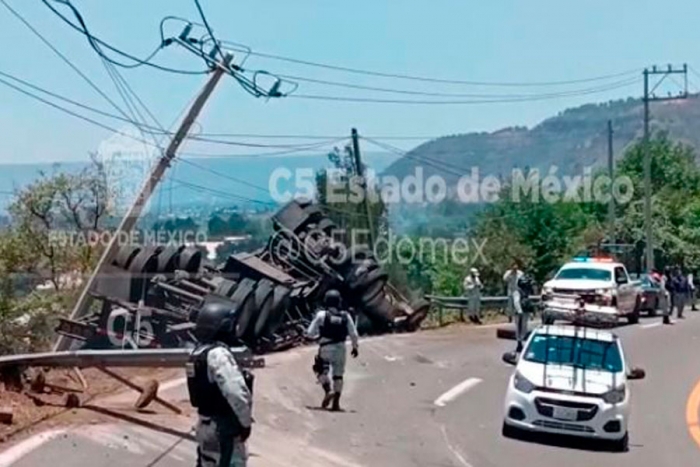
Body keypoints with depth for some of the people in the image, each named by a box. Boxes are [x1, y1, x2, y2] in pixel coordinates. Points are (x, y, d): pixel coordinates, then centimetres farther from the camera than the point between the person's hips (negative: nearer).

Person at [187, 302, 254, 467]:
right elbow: (236, 393, -28)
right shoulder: (218, 354, -22)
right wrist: (246, 421, -16)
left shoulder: (199, 352, 8)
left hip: (206, 422, 10)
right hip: (222, 426, -10)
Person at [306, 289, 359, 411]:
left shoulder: (321, 315, -6)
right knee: (338, 375, 12)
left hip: (325, 349, -3)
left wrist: (318, 335, 16)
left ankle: (328, 391, -9)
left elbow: (310, 333, -5)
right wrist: (355, 347, 16)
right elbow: (353, 334, 1)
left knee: (322, 371, 15)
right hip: (340, 348, 3)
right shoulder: (346, 316, 1)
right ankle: (336, 402, 10)